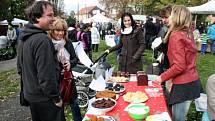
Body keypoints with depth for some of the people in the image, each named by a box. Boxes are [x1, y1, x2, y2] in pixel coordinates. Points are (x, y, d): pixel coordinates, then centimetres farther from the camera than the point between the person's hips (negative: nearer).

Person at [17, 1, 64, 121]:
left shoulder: (24, 38, 5)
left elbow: (20, 67, 15)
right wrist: (56, 98, -17)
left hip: (30, 94, 9)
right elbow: (46, 76, -28)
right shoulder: (42, 40, -25)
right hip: (44, 98, -9)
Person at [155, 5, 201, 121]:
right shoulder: (188, 33, 10)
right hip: (192, 81, 9)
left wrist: (162, 77, -10)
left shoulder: (176, 36, -16)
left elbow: (179, 66, -20)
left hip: (183, 85, -9)